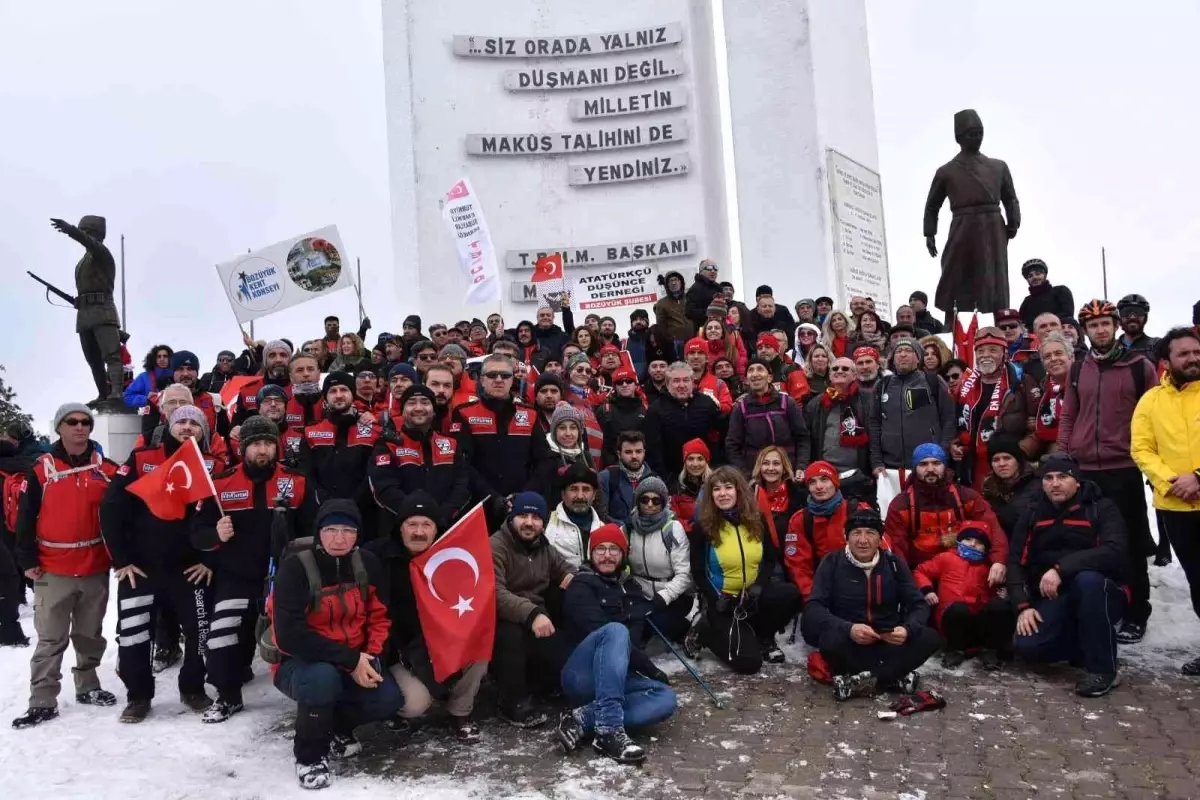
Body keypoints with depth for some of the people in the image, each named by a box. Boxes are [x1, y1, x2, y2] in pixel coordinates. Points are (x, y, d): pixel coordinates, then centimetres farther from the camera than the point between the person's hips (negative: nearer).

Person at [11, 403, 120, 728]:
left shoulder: (107, 469, 1)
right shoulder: (42, 469, -4)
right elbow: (25, 516, -2)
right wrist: (27, 560, -5)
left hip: (96, 568, 2)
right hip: (53, 571, -2)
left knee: (90, 634, 15)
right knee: (50, 638, 3)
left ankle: (88, 687, 29)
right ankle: (43, 701, 10)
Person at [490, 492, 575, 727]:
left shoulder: (544, 547, 9)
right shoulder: (495, 547, -16)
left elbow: (565, 567, 25)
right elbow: (496, 594, -31)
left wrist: (572, 575, -2)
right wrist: (532, 614, -47)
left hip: (538, 620, 7)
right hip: (504, 622, -6)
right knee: (511, 633, -39)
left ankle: (530, 678, 22)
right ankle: (514, 702, -20)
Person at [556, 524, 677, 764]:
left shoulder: (632, 589, 20)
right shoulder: (581, 586, -1)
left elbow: (635, 636, 13)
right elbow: (598, 632, -13)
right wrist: (649, 668, -13)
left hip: (617, 677, 6)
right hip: (581, 675, -6)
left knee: (666, 697, -21)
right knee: (616, 630, -33)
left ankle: (582, 720, -29)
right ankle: (609, 730, -42)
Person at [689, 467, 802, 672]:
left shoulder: (756, 519, -1)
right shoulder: (703, 526, -12)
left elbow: (771, 559, 5)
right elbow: (698, 572, -5)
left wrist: (759, 585, -12)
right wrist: (715, 599, -16)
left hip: (753, 593, 4)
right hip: (723, 600, -4)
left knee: (791, 594, -27)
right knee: (748, 662, -18)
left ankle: (764, 638, 2)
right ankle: (705, 629, 10)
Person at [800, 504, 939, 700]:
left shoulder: (894, 563, 2)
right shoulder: (832, 563, -6)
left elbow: (919, 604, -1)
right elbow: (813, 607, -15)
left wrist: (907, 629, -25)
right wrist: (848, 629, -34)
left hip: (889, 641, 3)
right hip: (849, 642, -3)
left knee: (930, 637, -24)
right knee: (830, 640, -36)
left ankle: (861, 682, -27)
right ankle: (896, 676, -22)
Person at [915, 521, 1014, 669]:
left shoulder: (988, 566, 24)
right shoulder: (946, 558, 15)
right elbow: (920, 572, 17)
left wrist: (1002, 594, 1)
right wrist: (927, 589, -1)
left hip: (981, 621, 2)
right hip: (954, 618, -2)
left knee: (999, 605, -27)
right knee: (958, 608, -38)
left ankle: (990, 650, -9)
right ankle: (955, 650, -10)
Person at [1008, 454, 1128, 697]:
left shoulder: (1101, 508, -6)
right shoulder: (1032, 516, 7)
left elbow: (1115, 553, -24)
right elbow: (1016, 562, 2)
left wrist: (1061, 569, -32)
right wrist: (1023, 605, -12)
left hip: (1103, 595, -3)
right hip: (1053, 601, 4)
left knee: (1087, 579, -37)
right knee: (1026, 646, -21)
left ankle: (1103, 668, -20)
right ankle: (1089, 645, 10)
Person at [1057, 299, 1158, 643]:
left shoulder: (1139, 366, -1)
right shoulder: (1078, 370, 10)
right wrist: (1061, 456, 5)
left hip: (1124, 469, -4)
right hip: (1083, 469, 4)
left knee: (1130, 544, 4)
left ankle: (1135, 615, 16)